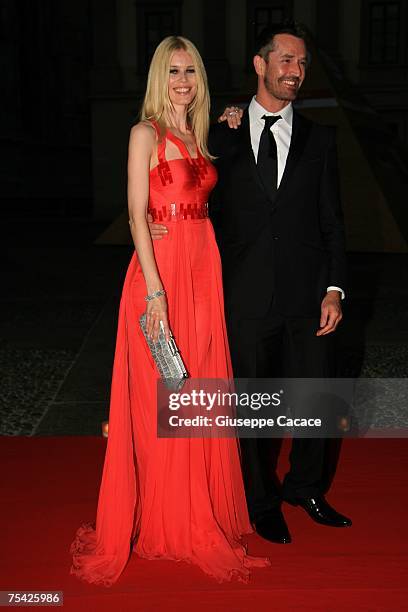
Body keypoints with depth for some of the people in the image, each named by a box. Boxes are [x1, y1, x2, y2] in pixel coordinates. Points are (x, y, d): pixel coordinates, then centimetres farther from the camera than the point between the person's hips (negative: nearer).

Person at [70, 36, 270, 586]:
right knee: (161, 396, 2)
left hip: (204, 267, 7)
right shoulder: (147, 133, -4)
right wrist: (154, 288, -19)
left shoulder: (199, 134, 17)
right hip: (162, 268, -7)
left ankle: (202, 510, 27)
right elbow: (137, 213, -11)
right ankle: (164, 520, 17)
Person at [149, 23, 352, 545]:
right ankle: (263, 502, 33)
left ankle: (305, 488, 37)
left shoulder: (319, 139, 7)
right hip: (247, 297, -1)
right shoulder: (223, 137, 4)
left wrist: (334, 290, -3)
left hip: (307, 295, 2)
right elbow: (211, 211, 6)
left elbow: (332, 222, 5)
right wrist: (161, 225, -12)